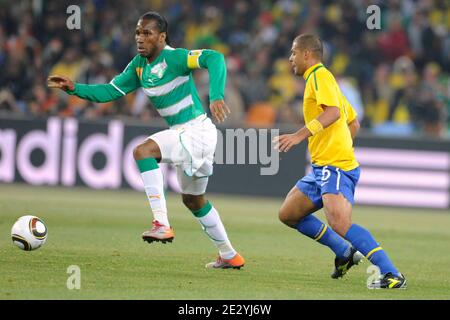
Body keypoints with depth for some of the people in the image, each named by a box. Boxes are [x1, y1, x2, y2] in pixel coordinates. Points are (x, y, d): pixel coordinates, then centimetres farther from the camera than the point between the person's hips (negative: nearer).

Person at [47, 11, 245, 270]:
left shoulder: (174, 57, -18)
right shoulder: (139, 65, 7)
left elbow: (214, 58, -30)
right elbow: (111, 91, 9)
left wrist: (216, 97, -42)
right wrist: (74, 88, -4)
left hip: (197, 131, -10)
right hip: (182, 134, 10)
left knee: (143, 151, -28)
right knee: (193, 200, 22)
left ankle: (162, 225, -31)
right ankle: (230, 256, 37)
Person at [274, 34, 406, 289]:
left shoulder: (320, 76, -6)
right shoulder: (318, 78, 24)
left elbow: (333, 111, -24)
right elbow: (353, 122, 29)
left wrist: (300, 135, -30)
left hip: (336, 167, -11)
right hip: (322, 168, 11)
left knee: (340, 224, -25)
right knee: (289, 214, 14)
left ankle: (392, 275, -29)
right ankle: (345, 253, 16)